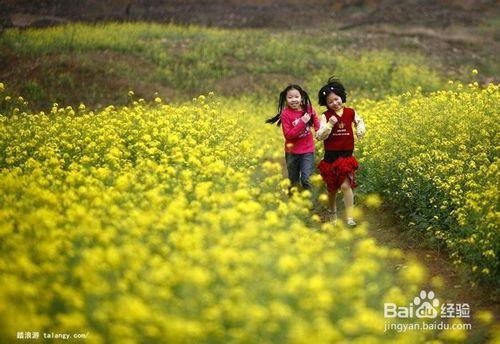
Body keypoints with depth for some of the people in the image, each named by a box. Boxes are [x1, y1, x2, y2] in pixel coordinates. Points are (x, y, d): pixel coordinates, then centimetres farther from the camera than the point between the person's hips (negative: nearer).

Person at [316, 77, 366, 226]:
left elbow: (359, 121, 23)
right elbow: (319, 136, -14)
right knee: (332, 189, 11)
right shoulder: (325, 116, -6)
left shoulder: (350, 112, 1)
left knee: (345, 185, -15)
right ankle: (333, 214, 32)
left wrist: (360, 130, 1)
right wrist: (329, 124, -27)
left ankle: (350, 217, -15)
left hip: (346, 155, 0)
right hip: (330, 156, 0)